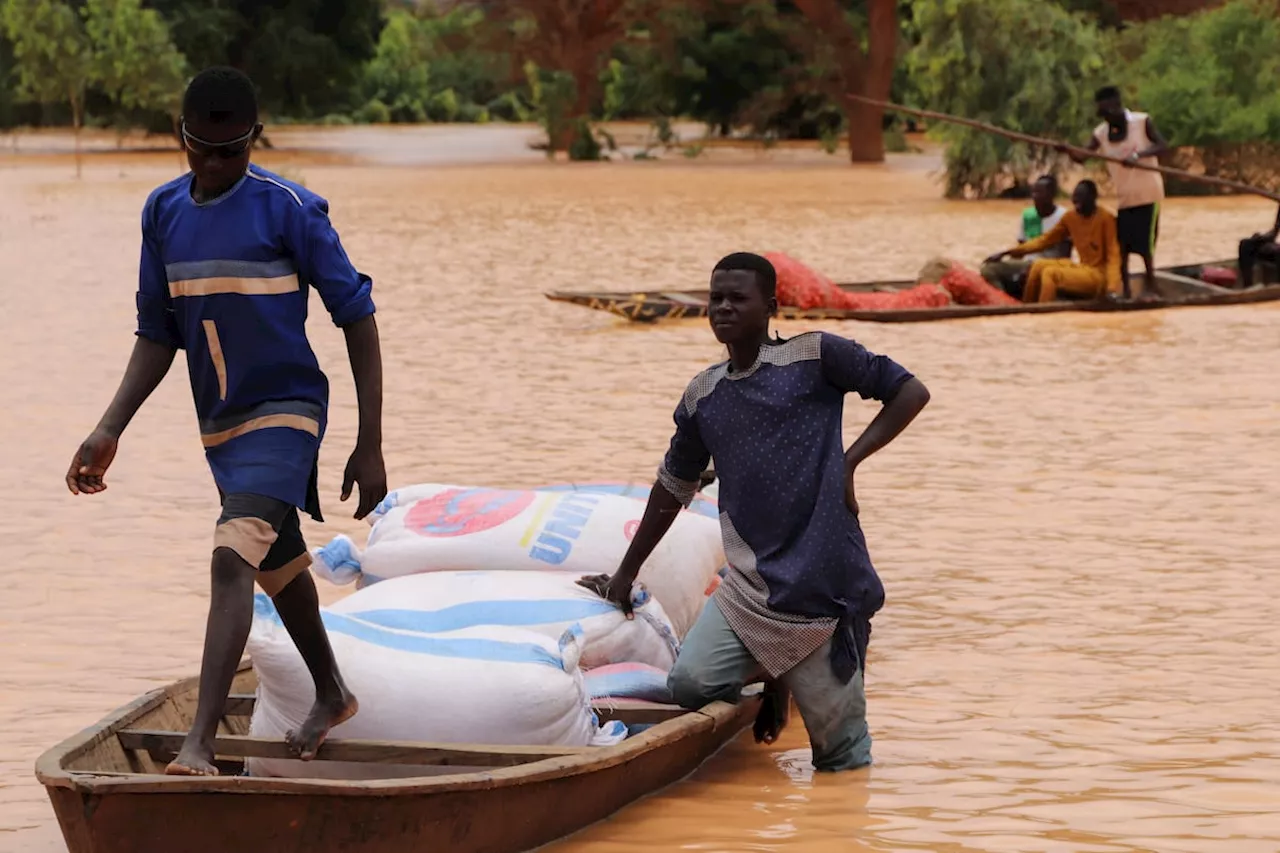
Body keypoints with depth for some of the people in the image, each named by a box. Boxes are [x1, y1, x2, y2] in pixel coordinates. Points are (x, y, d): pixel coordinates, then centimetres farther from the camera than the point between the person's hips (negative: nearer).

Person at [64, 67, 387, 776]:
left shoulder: (289, 209, -14)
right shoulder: (163, 212, 2)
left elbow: (356, 318, -11)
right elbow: (158, 336, 9)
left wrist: (369, 445, -13)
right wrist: (109, 430, -3)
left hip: (285, 412, -7)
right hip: (218, 425, 7)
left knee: (231, 558, -25)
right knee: (277, 567, 24)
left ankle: (200, 744, -32)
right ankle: (332, 695, 47)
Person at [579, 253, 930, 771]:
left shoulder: (815, 357, -3)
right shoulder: (703, 395, 12)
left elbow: (910, 392, -1)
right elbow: (673, 488, 22)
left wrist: (850, 460, -10)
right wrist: (625, 575, 26)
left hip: (822, 584, -5)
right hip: (748, 587, 5)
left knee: (841, 756, -4)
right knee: (691, 684, -16)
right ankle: (774, 675, 13)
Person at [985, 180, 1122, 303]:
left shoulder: (1105, 218, -13)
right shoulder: (1070, 217, 7)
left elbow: (1113, 254, -16)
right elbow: (1045, 240, 12)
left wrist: (1112, 287, -30)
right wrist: (1008, 252, 5)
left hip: (1100, 275, -7)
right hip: (1083, 268, 7)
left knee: (1050, 273, -25)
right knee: (1039, 266, -11)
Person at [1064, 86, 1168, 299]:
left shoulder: (1142, 122, -8)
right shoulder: (1101, 133, -1)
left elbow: (1162, 146, -14)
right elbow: (1082, 156, -12)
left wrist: (1138, 155, -30)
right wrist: (1068, 150, -34)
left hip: (1147, 194, -4)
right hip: (1123, 197, 4)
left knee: (1145, 245, -5)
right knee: (1121, 247, 0)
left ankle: (1149, 287, 9)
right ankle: (1125, 291, 8)